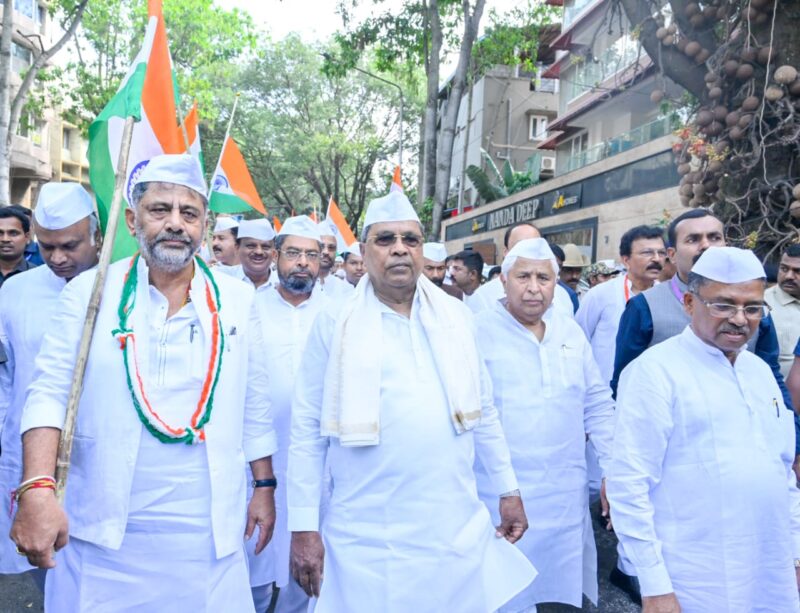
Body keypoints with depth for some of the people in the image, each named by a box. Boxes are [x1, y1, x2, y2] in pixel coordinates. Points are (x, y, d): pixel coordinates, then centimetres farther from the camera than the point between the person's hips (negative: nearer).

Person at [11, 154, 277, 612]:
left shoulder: (236, 299, 3)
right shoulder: (90, 291, -1)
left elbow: (255, 404, 6)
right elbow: (49, 394, -5)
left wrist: (265, 486, 8)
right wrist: (38, 488, -18)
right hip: (101, 532, 0)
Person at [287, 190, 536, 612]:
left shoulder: (455, 316, 4)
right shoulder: (334, 324, -4)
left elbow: (483, 411, 12)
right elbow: (307, 431, -3)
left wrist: (508, 489, 13)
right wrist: (303, 525, -4)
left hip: (458, 530, 3)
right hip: (368, 541, -2)